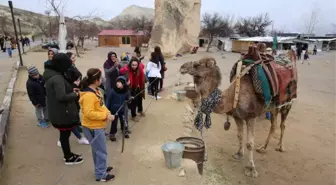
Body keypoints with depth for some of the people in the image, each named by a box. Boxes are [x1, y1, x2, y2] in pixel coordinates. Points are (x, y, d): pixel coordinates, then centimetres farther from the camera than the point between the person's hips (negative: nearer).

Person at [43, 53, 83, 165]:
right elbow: (61, 97, -31)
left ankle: (68, 155, 38)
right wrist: (75, 94, -16)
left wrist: (71, 90, 7)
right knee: (65, 134, 7)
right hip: (62, 113, -9)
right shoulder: (57, 78, -25)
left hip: (57, 111, 9)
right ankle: (68, 158, 25)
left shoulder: (51, 75, 7)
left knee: (64, 134, 21)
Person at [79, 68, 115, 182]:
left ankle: (101, 168, 40)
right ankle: (101, 175, 18)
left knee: (98, 150, 23)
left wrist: (107, 113, -2)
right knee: (101, 151, 3)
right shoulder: (88, 95, -26)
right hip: (93, 127, -10)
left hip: (97, 126, 10)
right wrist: (105, 116, -24)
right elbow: (89, 113, -29)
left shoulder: (95, 91, 6)